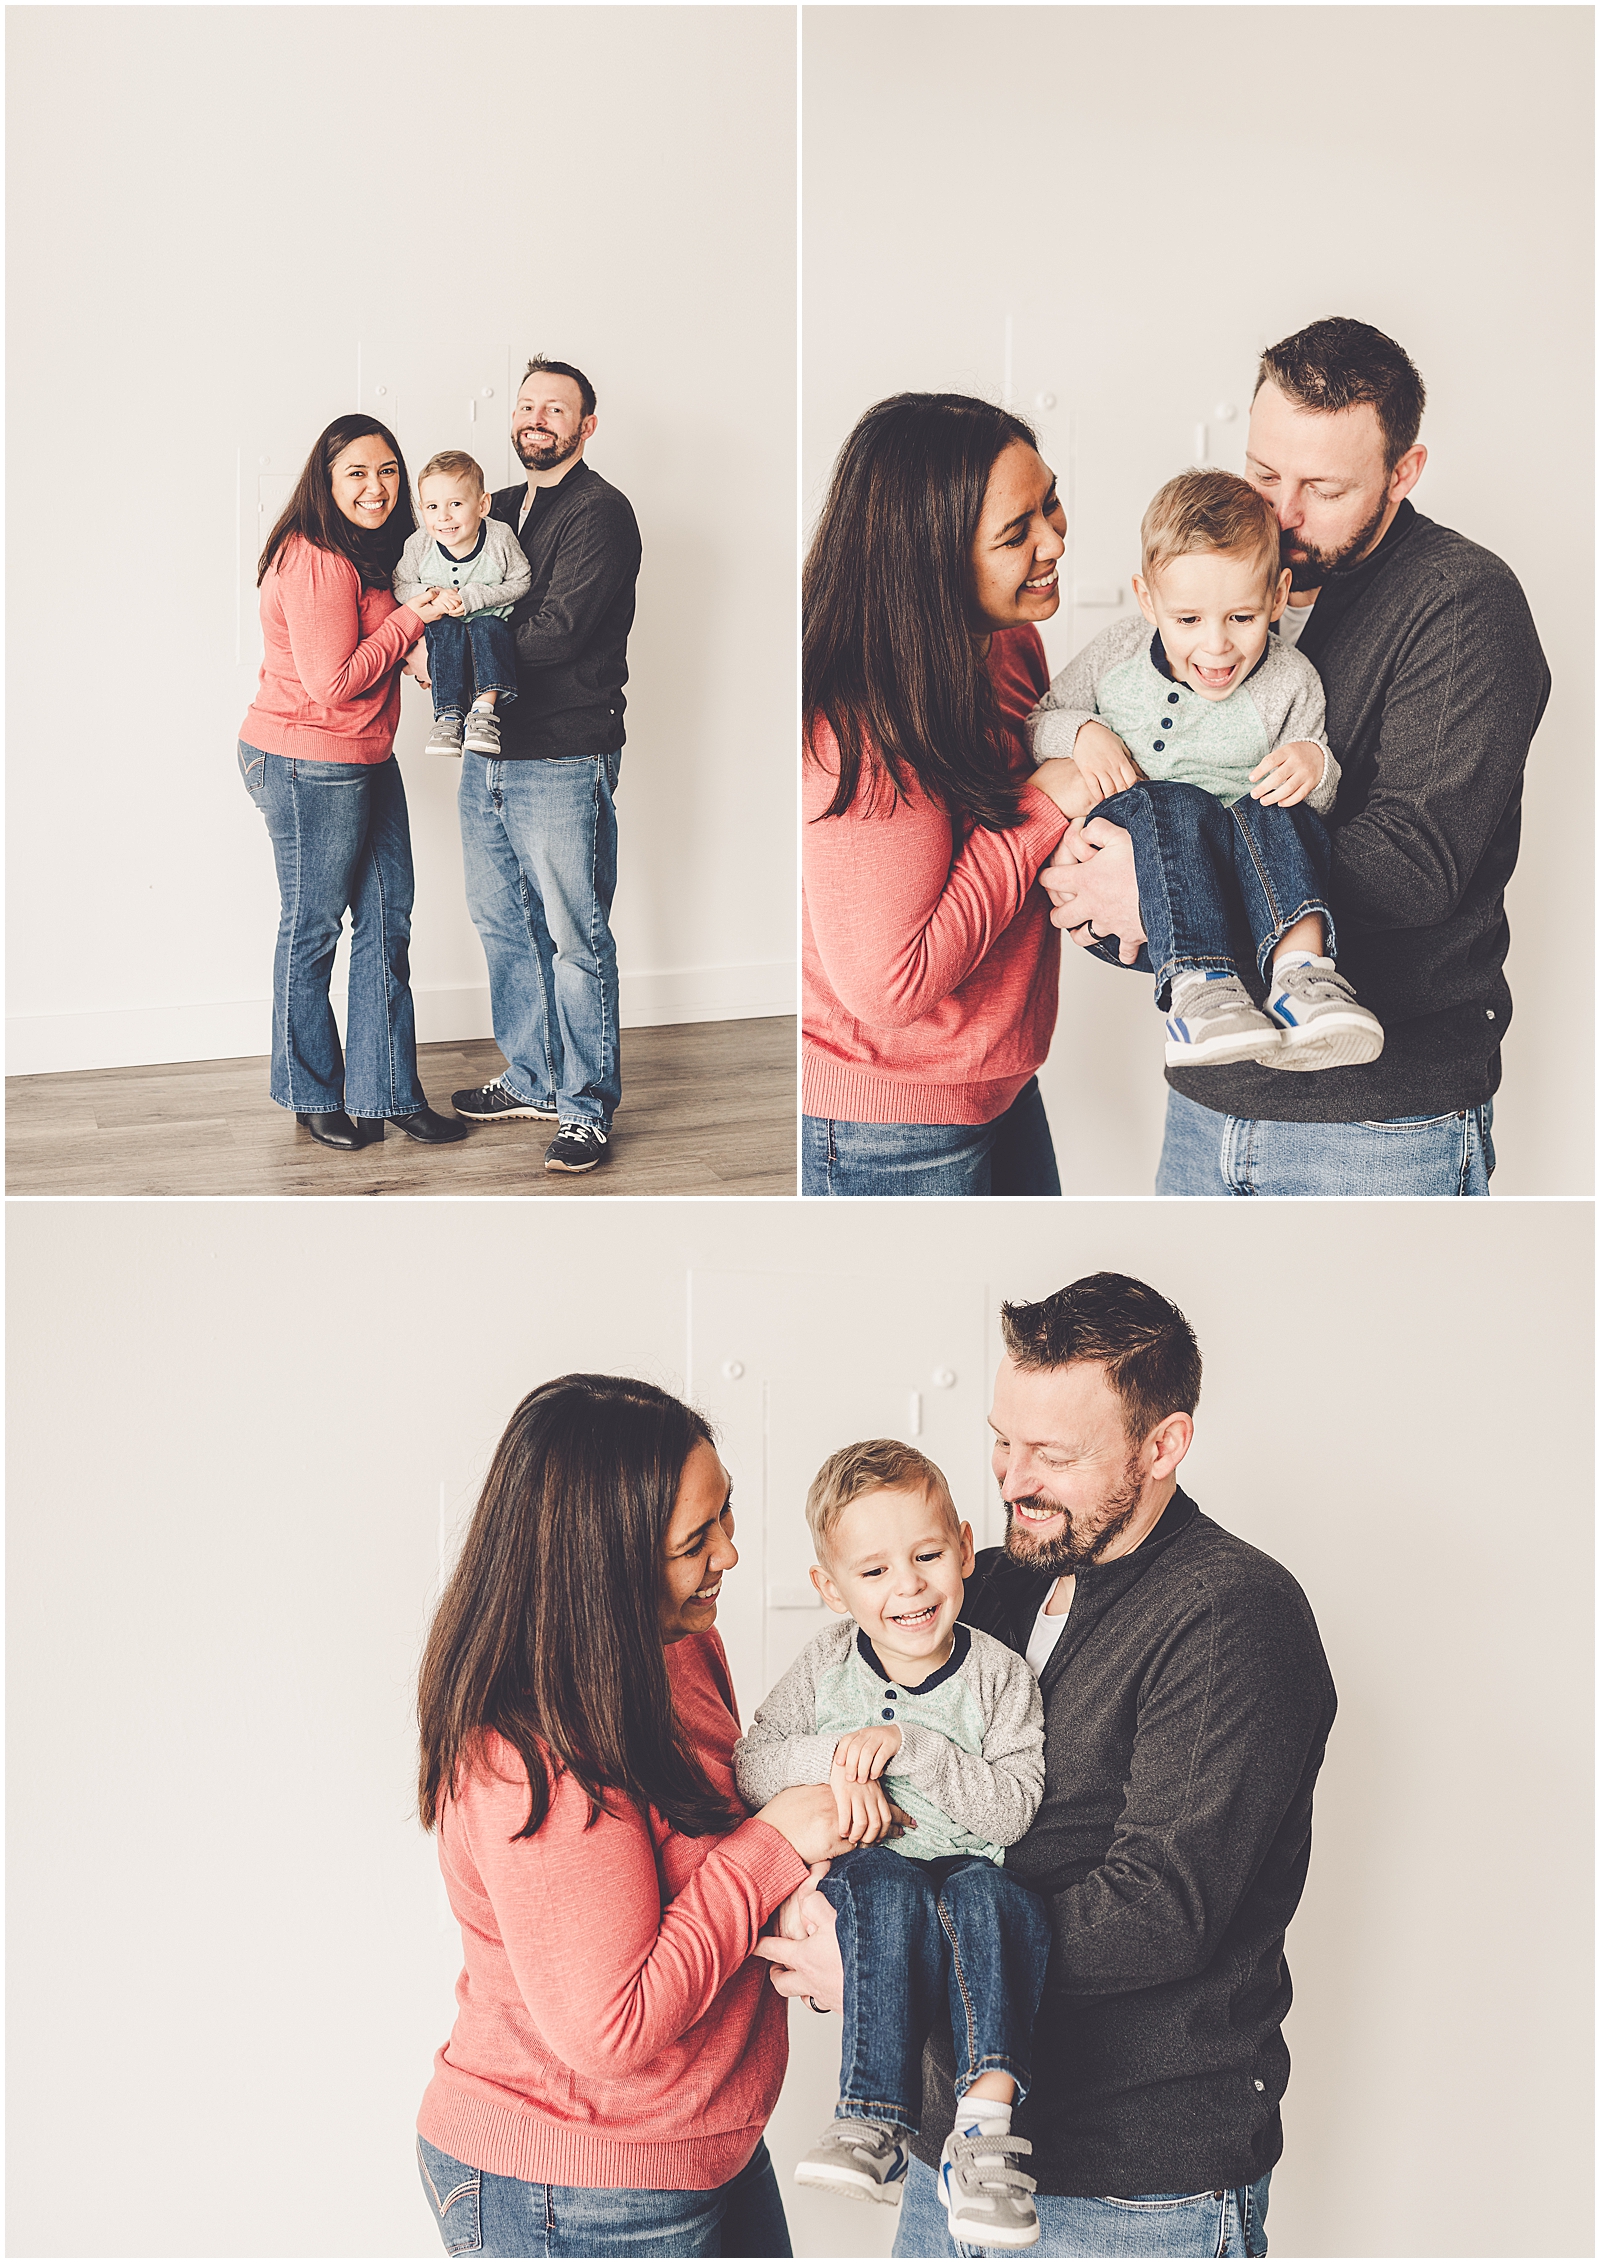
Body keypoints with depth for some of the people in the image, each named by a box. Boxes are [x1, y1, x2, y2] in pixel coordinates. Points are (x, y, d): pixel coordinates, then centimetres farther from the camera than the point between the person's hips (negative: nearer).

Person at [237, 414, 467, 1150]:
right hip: (308, 766, -10)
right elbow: (332, 682, -23)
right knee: (313, 926, 5)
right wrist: (411, 620, -16)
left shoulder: (367, 551, 12)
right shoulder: (316, 561, -20)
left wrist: (408, 655, 3)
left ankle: (387, 1090, 19)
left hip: (365, 760, 10)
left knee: (387, 917, 10)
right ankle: (314, 1097, 21)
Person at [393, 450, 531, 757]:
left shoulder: (500, 539, -13)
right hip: (440, 625, 1)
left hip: (489, 620, -1)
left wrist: (471, 598, -18)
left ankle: (485, 707, -40)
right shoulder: (419, 545, -9)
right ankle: (448, 713, -36)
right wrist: (433, 595, -20)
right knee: (449, 633, -32)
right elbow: (401, 587, 1)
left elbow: (520, 583, -7)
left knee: (485, 628, -33)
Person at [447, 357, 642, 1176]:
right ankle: (531, 1079, 29)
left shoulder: (602, 512, -9)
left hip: (564, 762, -8)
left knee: (575, 937, -3)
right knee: (502, 923, 15)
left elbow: (557, 631, -18)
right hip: (488, 753, 8)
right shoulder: (497, 509, 16)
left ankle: (587, 1107, 6)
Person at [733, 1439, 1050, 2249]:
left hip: (969, 1870, 0)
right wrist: (830, 1761, -14)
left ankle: (986, 2121, -42)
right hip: (851, 1883, 0)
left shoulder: (999, 1674, 1)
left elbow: (1013, 1810, -8)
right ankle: (876, 2116, -37)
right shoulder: (826, 1665, 6)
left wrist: (909, 1746, -17)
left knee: (987, 1893, -36)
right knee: (888, 1886, -36)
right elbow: (749, 1765, 5)